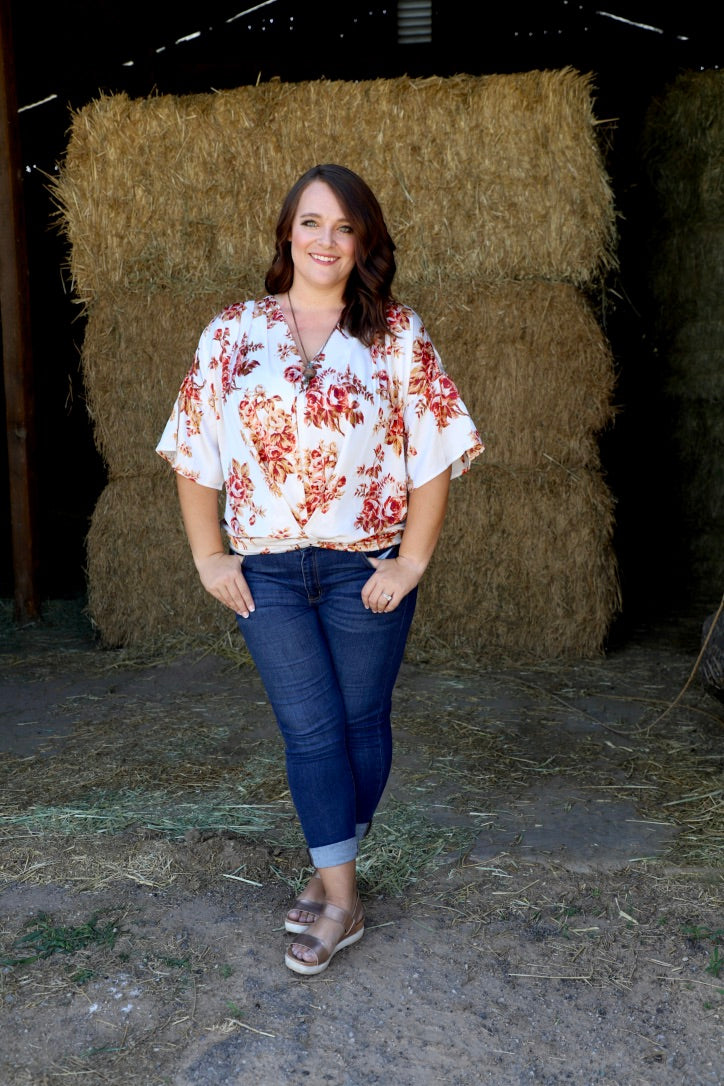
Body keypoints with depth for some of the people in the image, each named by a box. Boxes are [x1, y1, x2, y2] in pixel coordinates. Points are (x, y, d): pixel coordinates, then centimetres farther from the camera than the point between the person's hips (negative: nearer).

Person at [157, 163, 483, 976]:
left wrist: (412, 560, -8)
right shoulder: (232, 333, 3)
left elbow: (434, 453, -3)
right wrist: (208, 555, 1)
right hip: (266, 572, 1)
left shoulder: (398, 335, -1)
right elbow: (194, 451, 5)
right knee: (309, 727, 3)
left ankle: (329, 873, 30)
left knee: (361, 722, 10)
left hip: (364, 568, 0)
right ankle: (340, 900, 13)